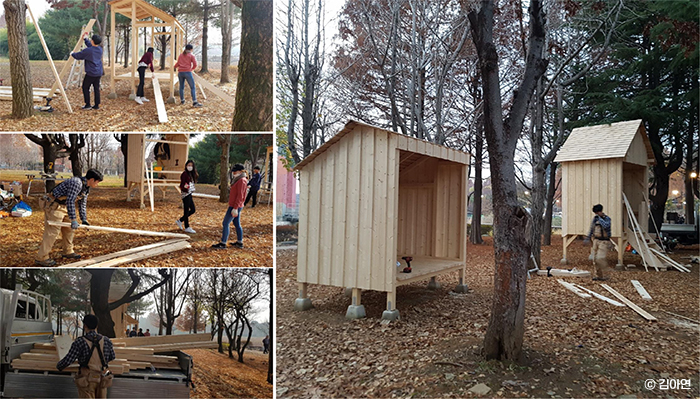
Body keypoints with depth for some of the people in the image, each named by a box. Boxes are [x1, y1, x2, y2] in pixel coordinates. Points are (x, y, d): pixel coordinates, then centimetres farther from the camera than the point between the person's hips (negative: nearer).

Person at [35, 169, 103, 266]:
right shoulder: (77, 183, -25)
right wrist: (73, 220, -29)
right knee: (52, 231, -10)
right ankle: (41, 258, -4)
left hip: (63, 207, 10)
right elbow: (70, 201, -30)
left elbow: (82, 204, 14)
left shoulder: (86, 188, 7)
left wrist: (84, 220, 7)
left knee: (68, 229, 17)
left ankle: (68, 252, 30)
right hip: (53, 206, -10)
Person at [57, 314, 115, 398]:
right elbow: (112, 357, 12)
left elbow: (67, 360, -12)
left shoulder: (79, 342, -15)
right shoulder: (106, 341, -3)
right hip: (102, 379, 3)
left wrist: (59, 365, 11)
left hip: (87, 381, -3)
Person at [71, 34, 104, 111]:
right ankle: (96, 105, 12)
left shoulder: (88, 51, -15)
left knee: (85, 88, 5)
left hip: (91, 73, -6)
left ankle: (88, 105, 4)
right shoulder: (100, 49, 4)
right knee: (96, 88, 10)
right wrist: (85, 39, 31)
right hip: (98, 73, 6)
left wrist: (72, 54, 18)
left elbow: (78, 56, -3)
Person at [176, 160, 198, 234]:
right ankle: (187, 227, 6)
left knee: (192, 210, 12)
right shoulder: (184, 174, -11)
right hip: (185, 194, -9)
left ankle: (180, 221, 25)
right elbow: (181, 185, -16)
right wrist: (184, 186, -34)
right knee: (186, 211, -2)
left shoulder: (191, 174, 12)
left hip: (189, 194, 9)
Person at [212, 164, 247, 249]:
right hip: (235, 206, 10)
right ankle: (240, 242, 20)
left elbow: (240, 195, -22)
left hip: (235, 207, -10)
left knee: (225, 223, -6)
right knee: (237, 224, 14)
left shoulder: (242, 181, -16)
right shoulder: (238, 180, 15)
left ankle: (223, 243, -3)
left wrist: (235, 208, -24)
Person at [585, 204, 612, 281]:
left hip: (604, 241, -6)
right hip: (596, 240, 6)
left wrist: (599, 218, -19)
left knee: (600, 258, -16)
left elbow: (605, 226, -28)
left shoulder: (607, 218, -7)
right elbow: (591, 229, 18)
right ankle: (599, 276, 12)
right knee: (595, 259, 3)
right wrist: (588, 238, 16)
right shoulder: (595, 218, 8)